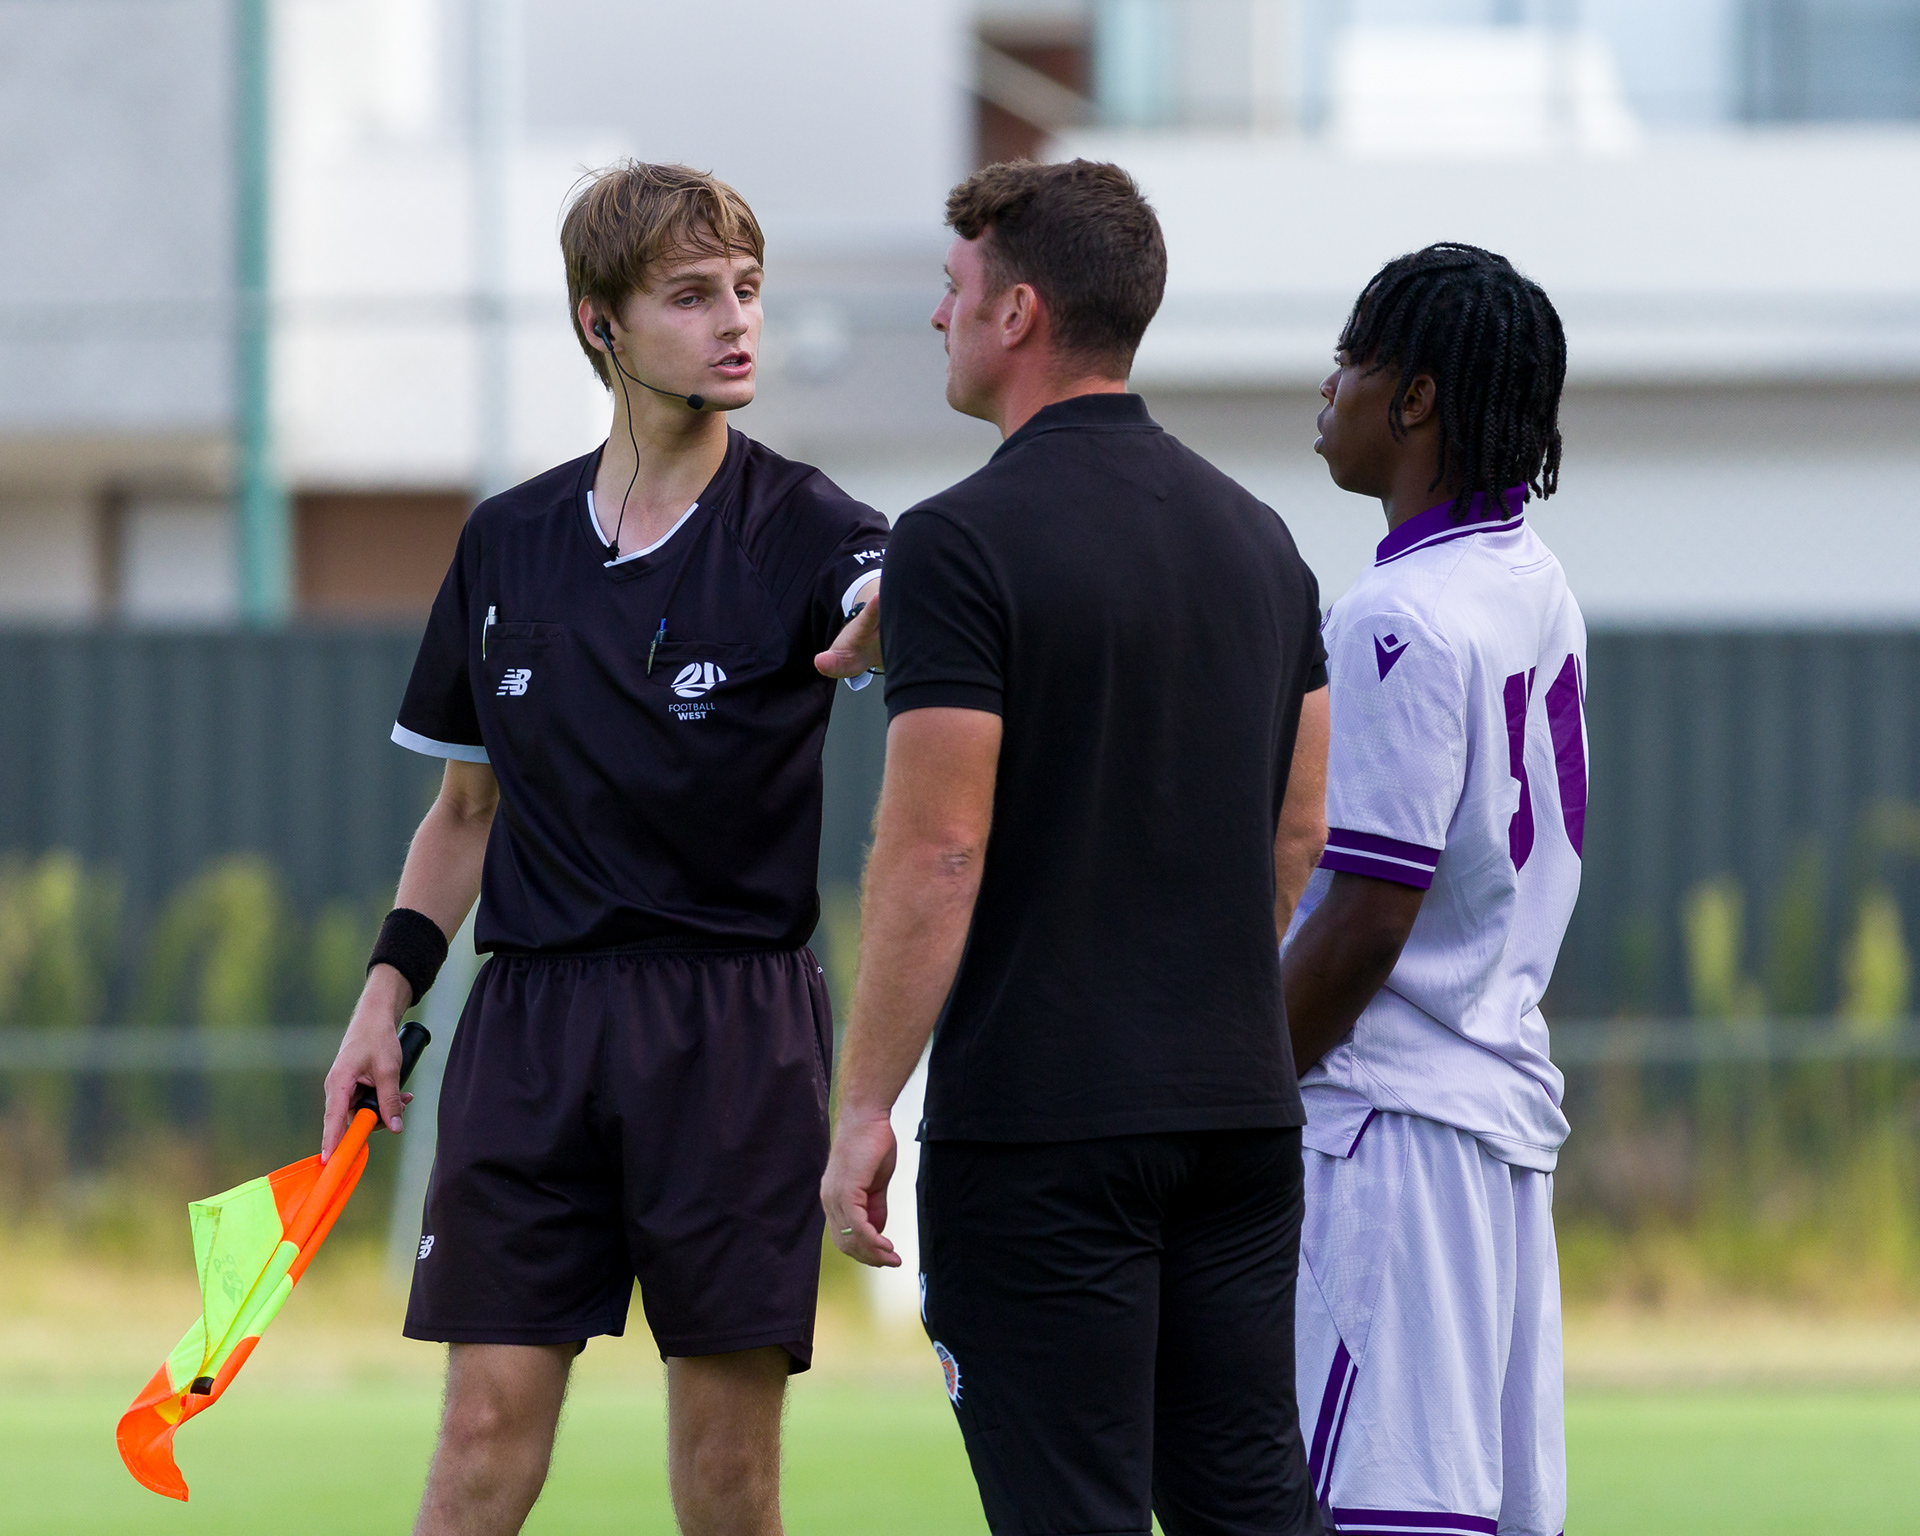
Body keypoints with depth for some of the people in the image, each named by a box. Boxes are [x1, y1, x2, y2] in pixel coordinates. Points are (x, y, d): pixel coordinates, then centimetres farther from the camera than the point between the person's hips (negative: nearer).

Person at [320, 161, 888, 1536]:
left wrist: (882, 627, -50)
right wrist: (389, 992, 9)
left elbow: (907, 603, -26)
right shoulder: (508, 545, 11)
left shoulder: (801, 531, -1)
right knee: (489, 1423, -3)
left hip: (736, 1026, -2)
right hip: (532, 1012, 3)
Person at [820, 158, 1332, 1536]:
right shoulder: (1256, 536, 11)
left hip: (1040, 1116, -7)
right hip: (1240, 1105, 7)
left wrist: (865, 1109, -10)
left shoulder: (967, 541, -12)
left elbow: (935, 856, -15)